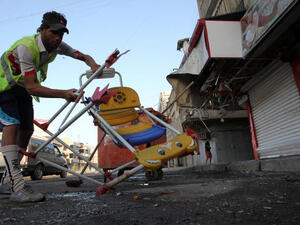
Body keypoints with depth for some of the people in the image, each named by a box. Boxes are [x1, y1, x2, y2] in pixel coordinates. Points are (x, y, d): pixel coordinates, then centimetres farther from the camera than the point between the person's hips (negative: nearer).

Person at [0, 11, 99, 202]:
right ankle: (18, 188, -29)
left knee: (27, 130, 4)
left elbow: (84, 56, -5)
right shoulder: (26, 47, -34)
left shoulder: (57, 46, -13)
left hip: (22, 89, 7)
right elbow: (32, 87, -38)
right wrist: (63, 94, -46)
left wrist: (94, 65, -29)